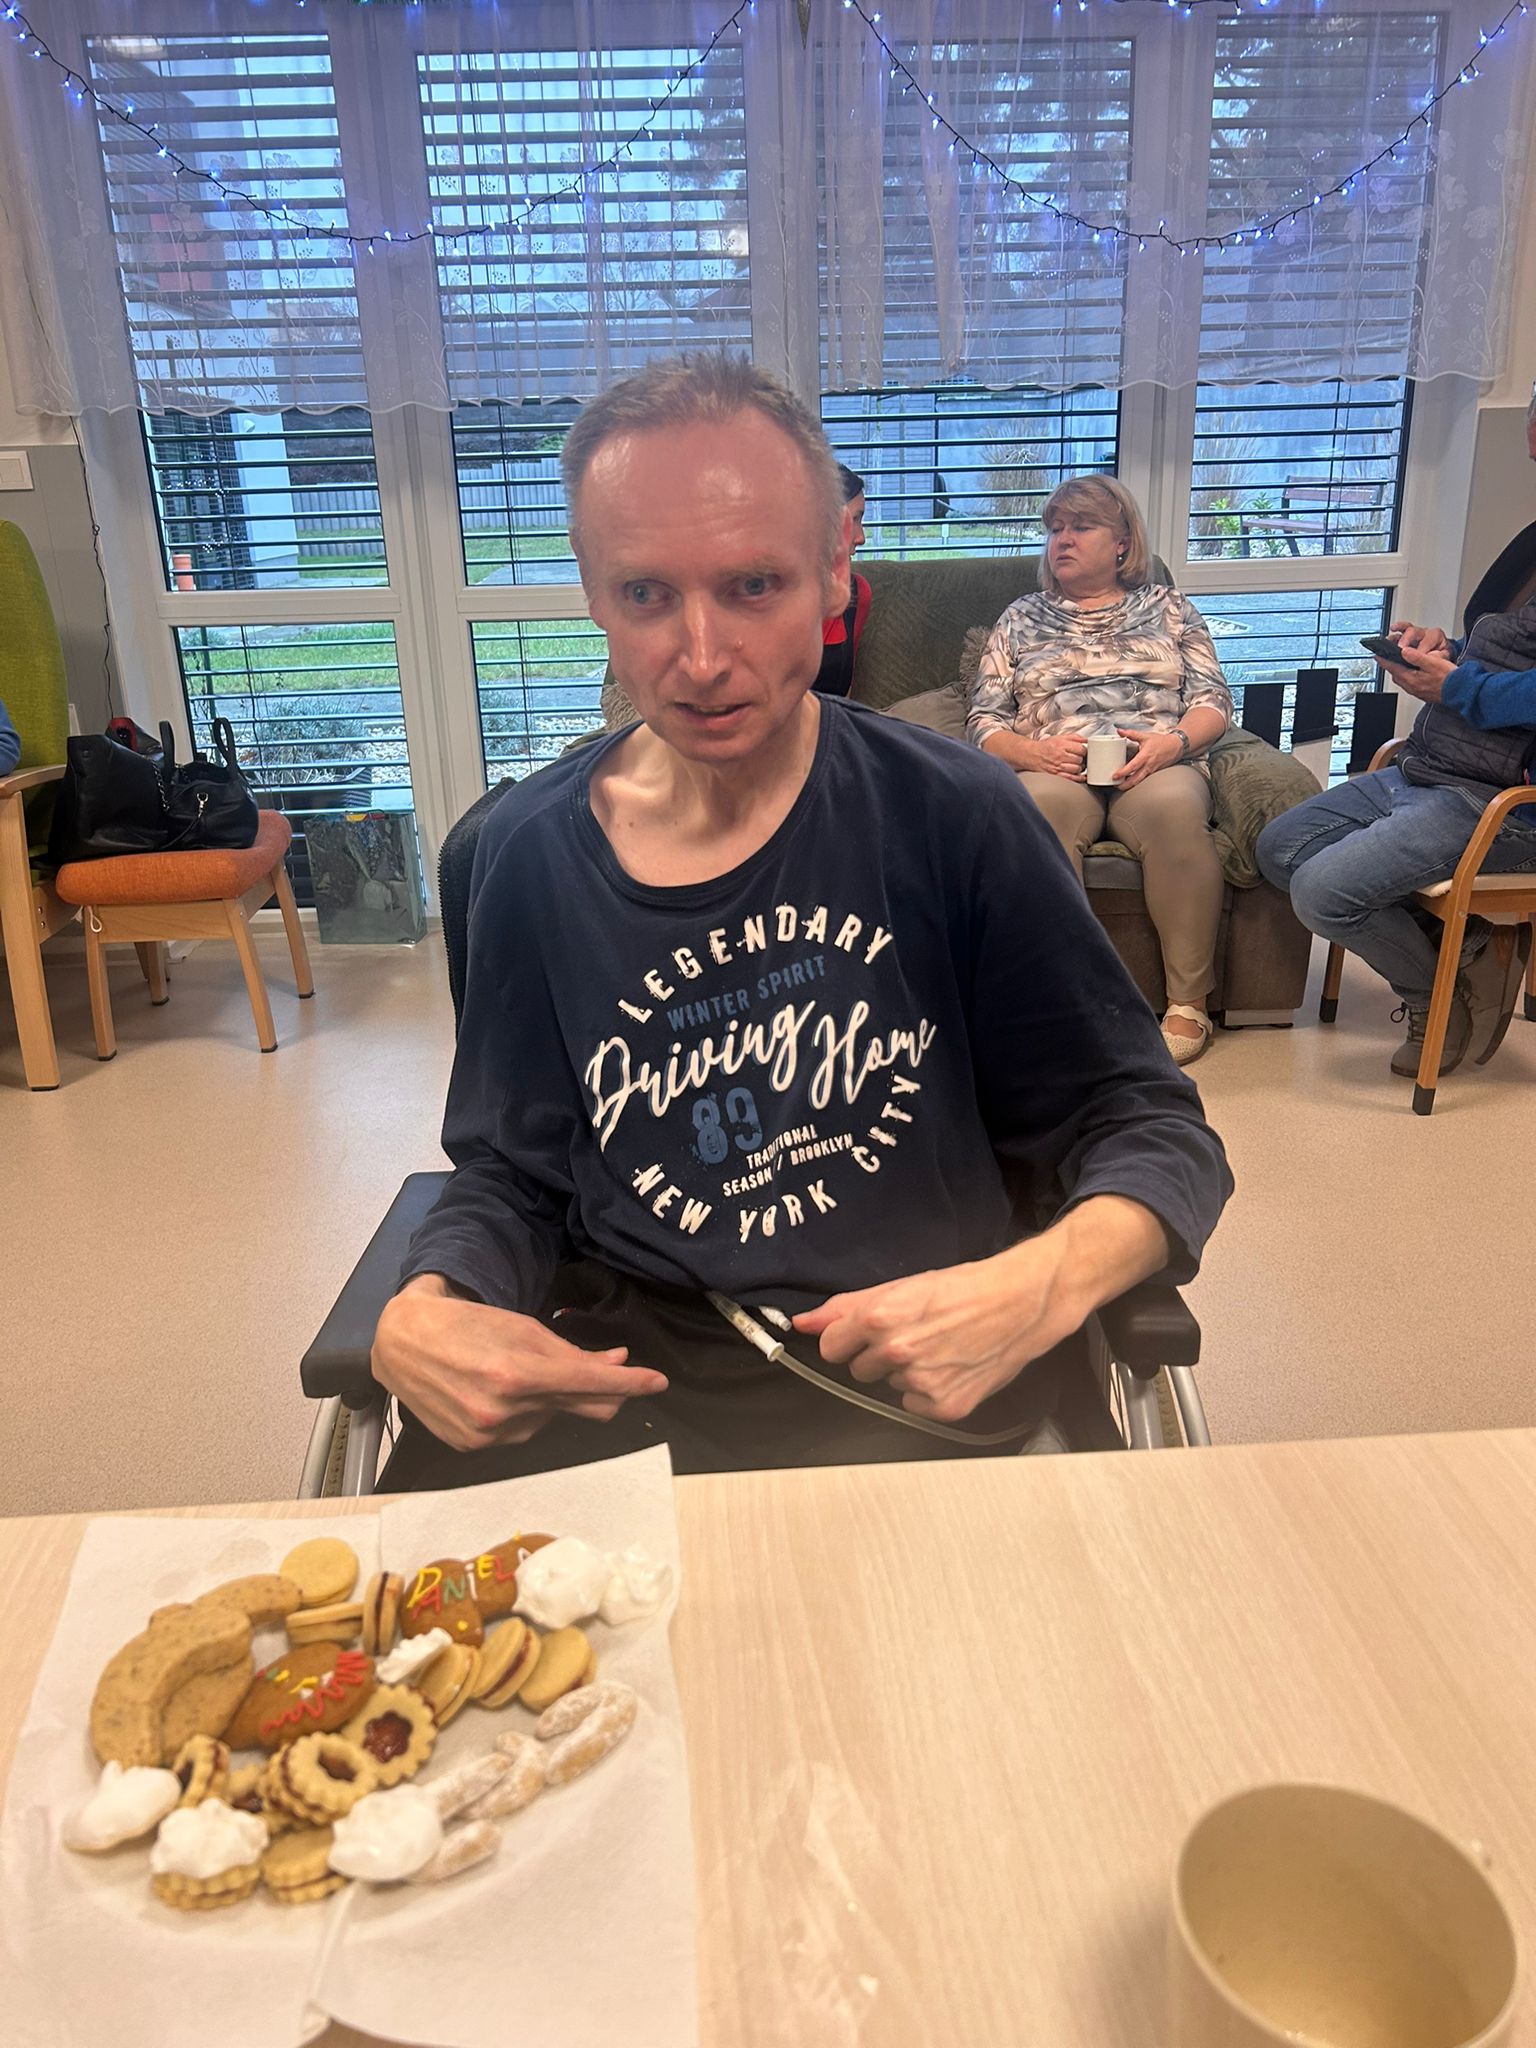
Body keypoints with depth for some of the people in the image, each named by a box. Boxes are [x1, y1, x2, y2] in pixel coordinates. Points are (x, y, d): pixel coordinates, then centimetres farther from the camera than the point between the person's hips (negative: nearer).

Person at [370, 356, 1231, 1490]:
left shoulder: (953, 818, -7)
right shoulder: (534, 851, 1)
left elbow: (1151, 1125, -1)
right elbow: (509, 1174, 10)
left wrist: (1043, 1286, -22)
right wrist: (421, 1311, -12)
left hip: (914, 1393, -1)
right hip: (616, 1369, 3)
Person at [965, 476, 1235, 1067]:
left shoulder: (1167, 607, 24)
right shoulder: (1021, 618, 24)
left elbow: (1214, 699, 13)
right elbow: (983, 720, 13)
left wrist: (1173, 741, -10)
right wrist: (1035, 752, -9)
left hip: (1157, 764, 0)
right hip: (1054, 768, 0)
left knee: (1171, 806, -37)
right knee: (1042, 805, -38)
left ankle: (1190, 1002, -28)